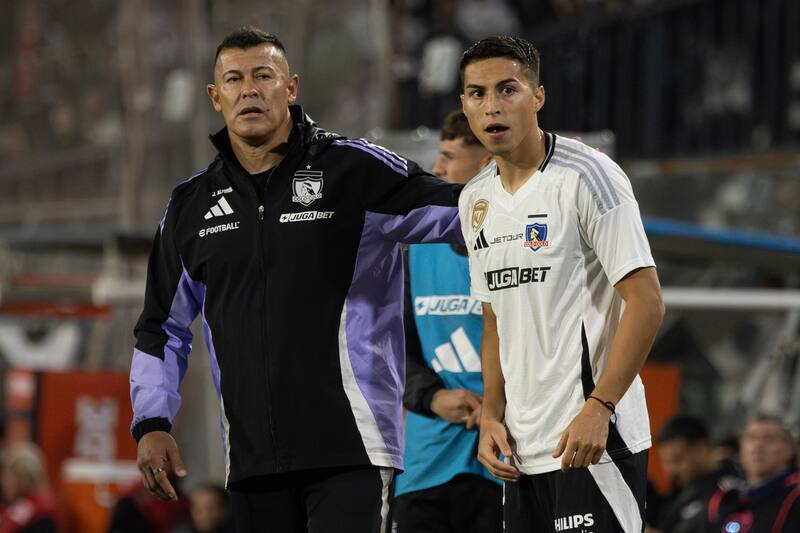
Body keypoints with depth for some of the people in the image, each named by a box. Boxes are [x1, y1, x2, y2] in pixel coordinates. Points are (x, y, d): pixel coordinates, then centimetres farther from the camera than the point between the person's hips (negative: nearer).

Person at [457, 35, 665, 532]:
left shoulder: (587, 176, -9)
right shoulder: (476, 202, 13)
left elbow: (646, 301, -13)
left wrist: (598, 408, -19)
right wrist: (491, 417, 9)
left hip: (595, 439, -7)